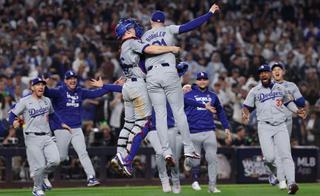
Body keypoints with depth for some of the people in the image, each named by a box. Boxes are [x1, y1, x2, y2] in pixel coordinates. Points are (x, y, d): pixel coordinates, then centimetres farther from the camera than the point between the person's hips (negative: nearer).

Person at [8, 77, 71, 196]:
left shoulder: (47, 101, 15)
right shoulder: (24, 101, -3)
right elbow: (12, 114, -5)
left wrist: (61, 124, 23)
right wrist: (14, 122, -27)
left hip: (47, 137, 5)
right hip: (32, 137, -5)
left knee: (55, 160, -12)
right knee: (39, 165, -10)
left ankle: (43, 177, 18)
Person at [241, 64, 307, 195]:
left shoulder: (280, 88, 14)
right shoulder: (254, 91, 8)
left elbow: (288, 102, 25)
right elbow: (247, 106, 10)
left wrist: (297, 111, 8)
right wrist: (245, 114, -12)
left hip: (280, 126, 1)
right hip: (264, 126, -1)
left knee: (286, 155, -14)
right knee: (269, 157, -14)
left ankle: (291, 183, -24)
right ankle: (272, 170, 22)